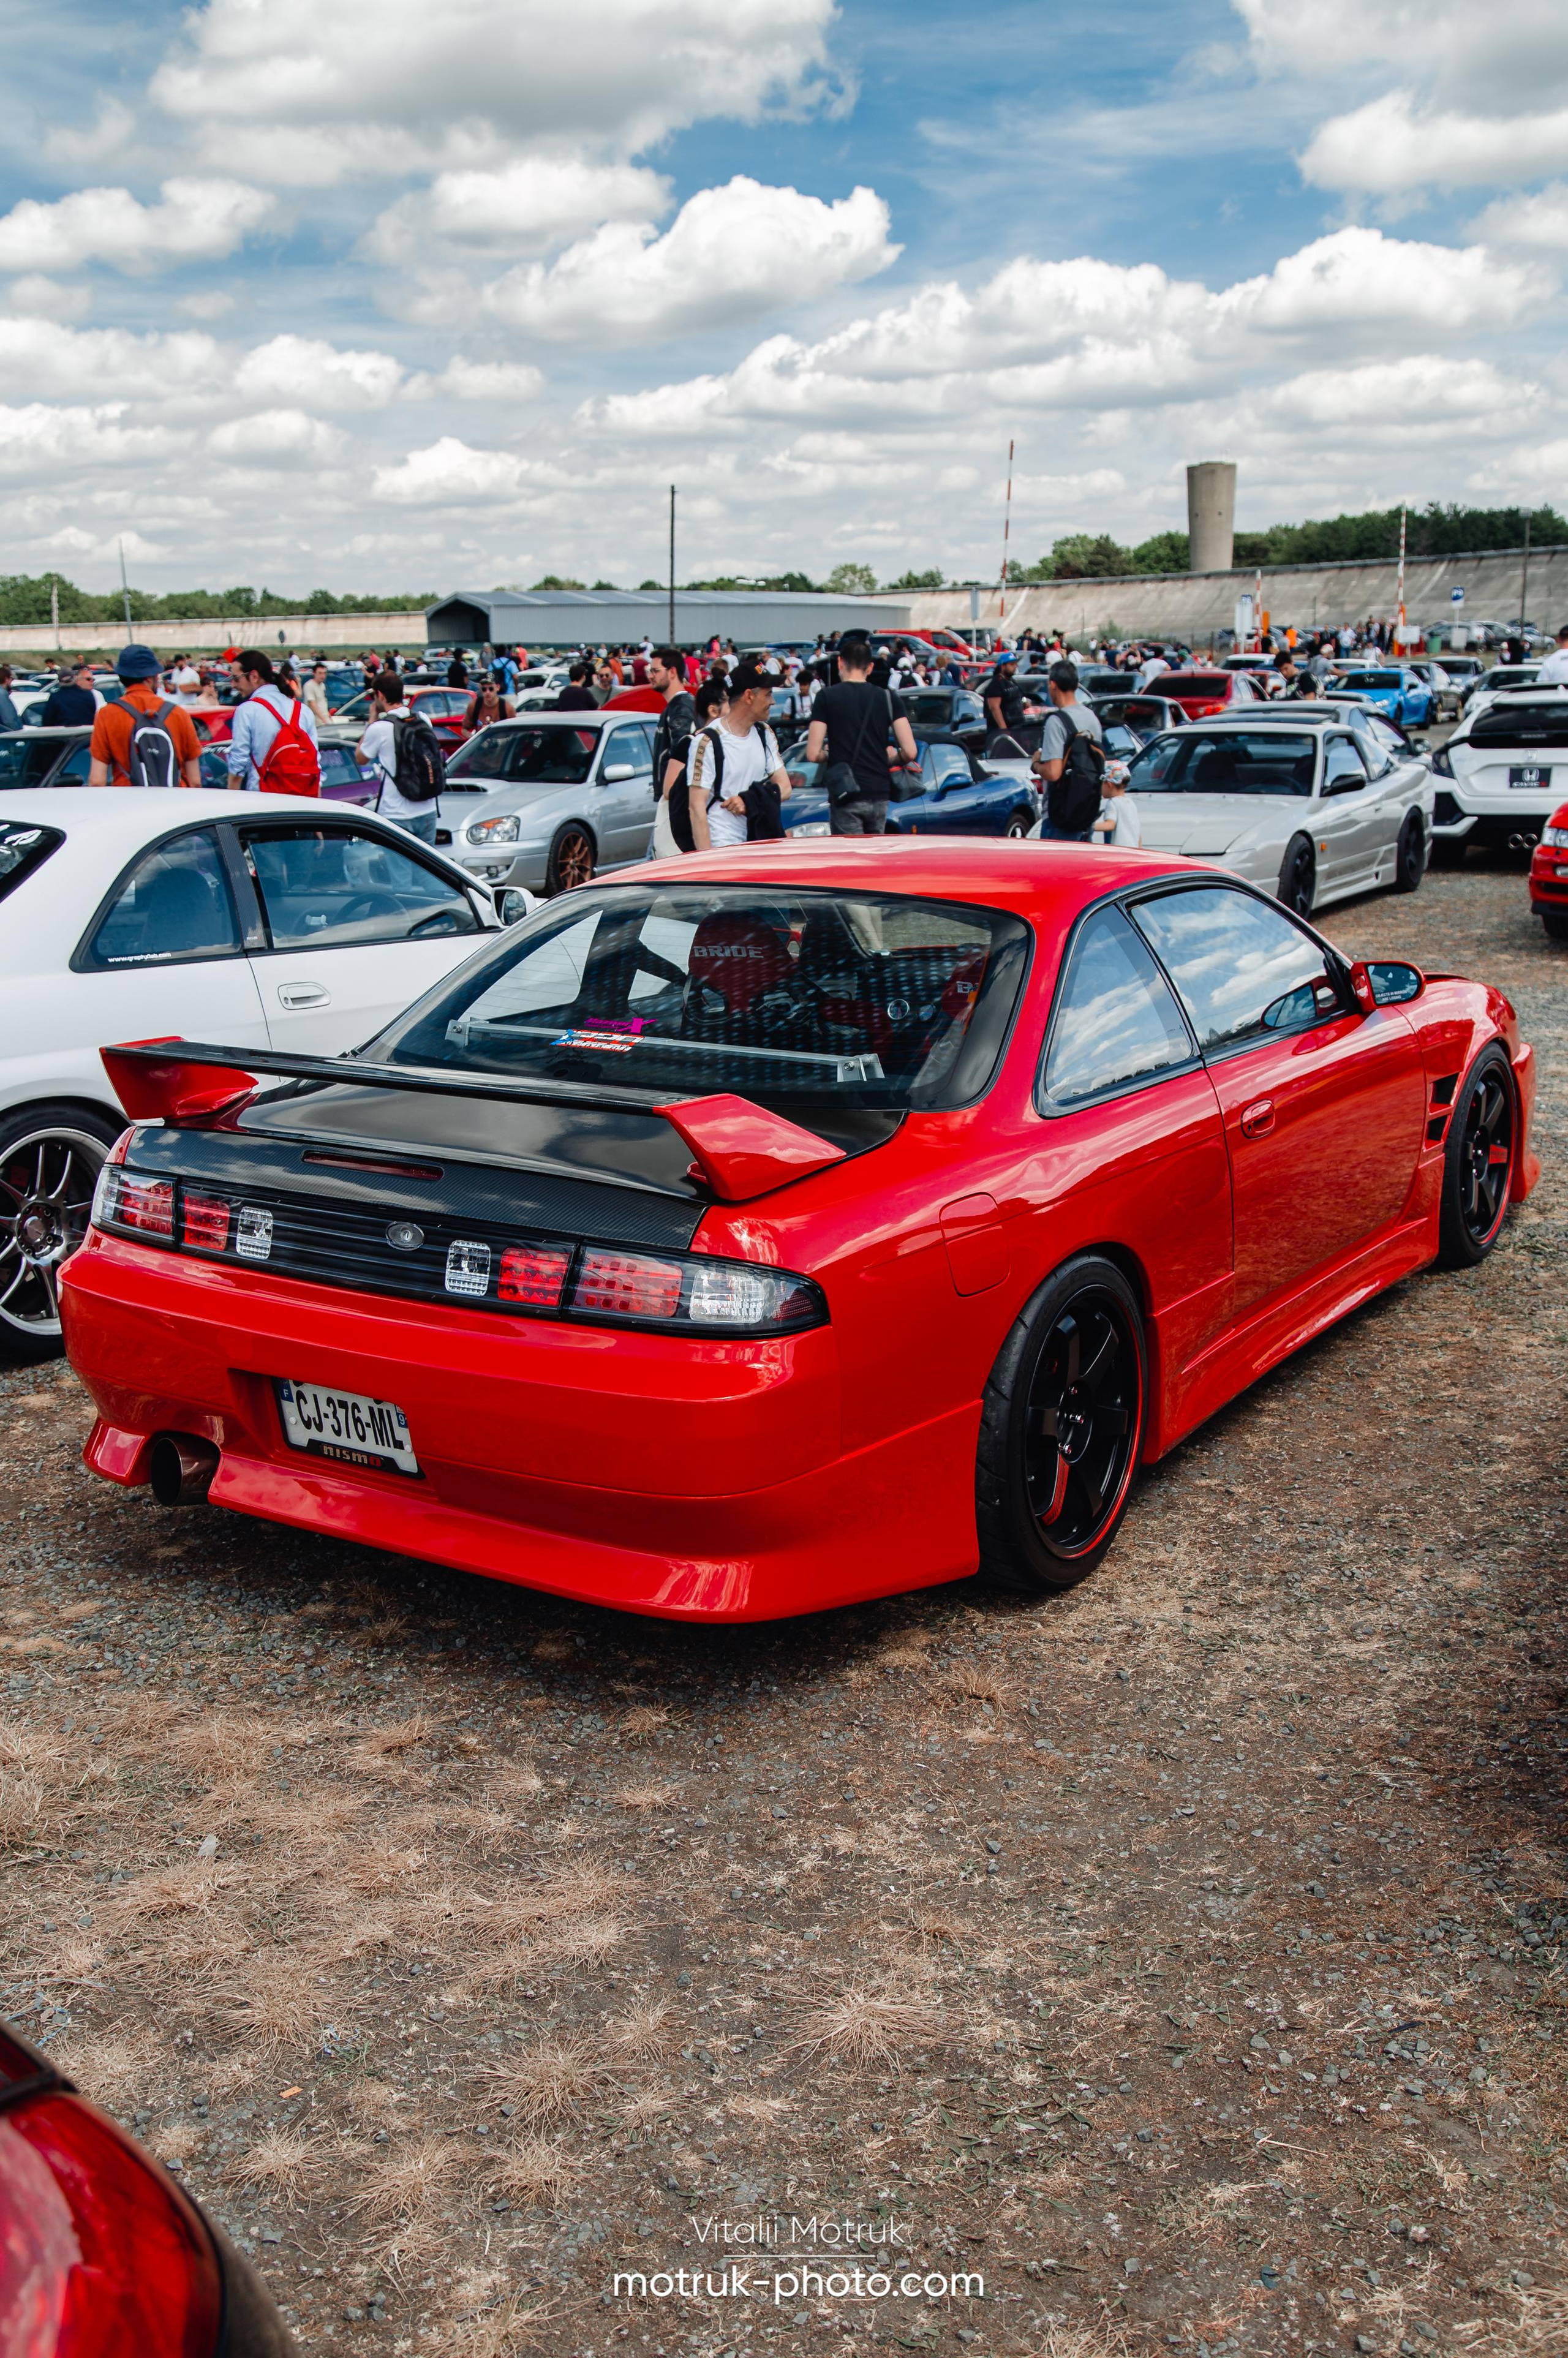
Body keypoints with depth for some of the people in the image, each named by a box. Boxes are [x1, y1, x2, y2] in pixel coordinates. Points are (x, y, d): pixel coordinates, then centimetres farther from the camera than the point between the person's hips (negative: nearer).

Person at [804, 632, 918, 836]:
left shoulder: (828, 697, -3)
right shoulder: (887, 697, 4)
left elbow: (813, 754, -8)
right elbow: (910, 752, -3)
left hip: (846, 797, -3)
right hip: (879, 794, 3)